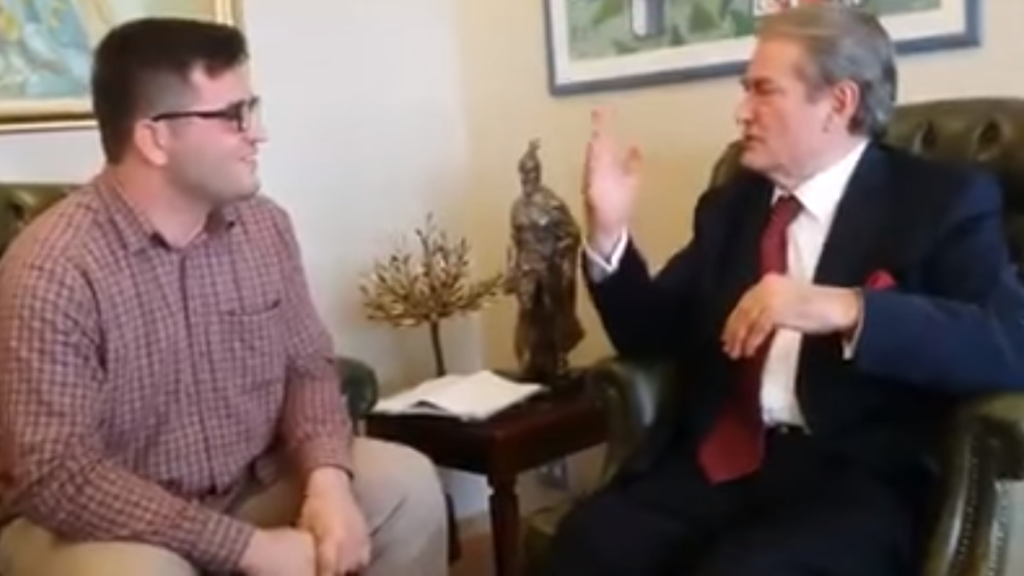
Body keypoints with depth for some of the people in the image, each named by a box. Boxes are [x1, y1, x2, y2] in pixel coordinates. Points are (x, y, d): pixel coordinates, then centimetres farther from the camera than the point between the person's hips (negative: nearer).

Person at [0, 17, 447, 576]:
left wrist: (327, 478, -18)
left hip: (250, 490, 6)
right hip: (112, 526, -5)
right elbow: (56, 476, -26)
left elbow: (307, 366, 4)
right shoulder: (53, 268, -23)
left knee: (406, 483, -5)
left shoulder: (266, 226, -3)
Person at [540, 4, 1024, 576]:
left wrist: (845, 309, -28)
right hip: (720, 461, 4)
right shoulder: (731, 202, 15)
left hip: (856, 477, -4)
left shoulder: (944, 199, 1)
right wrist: (610, 231, 0)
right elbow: (650, 336, 17)